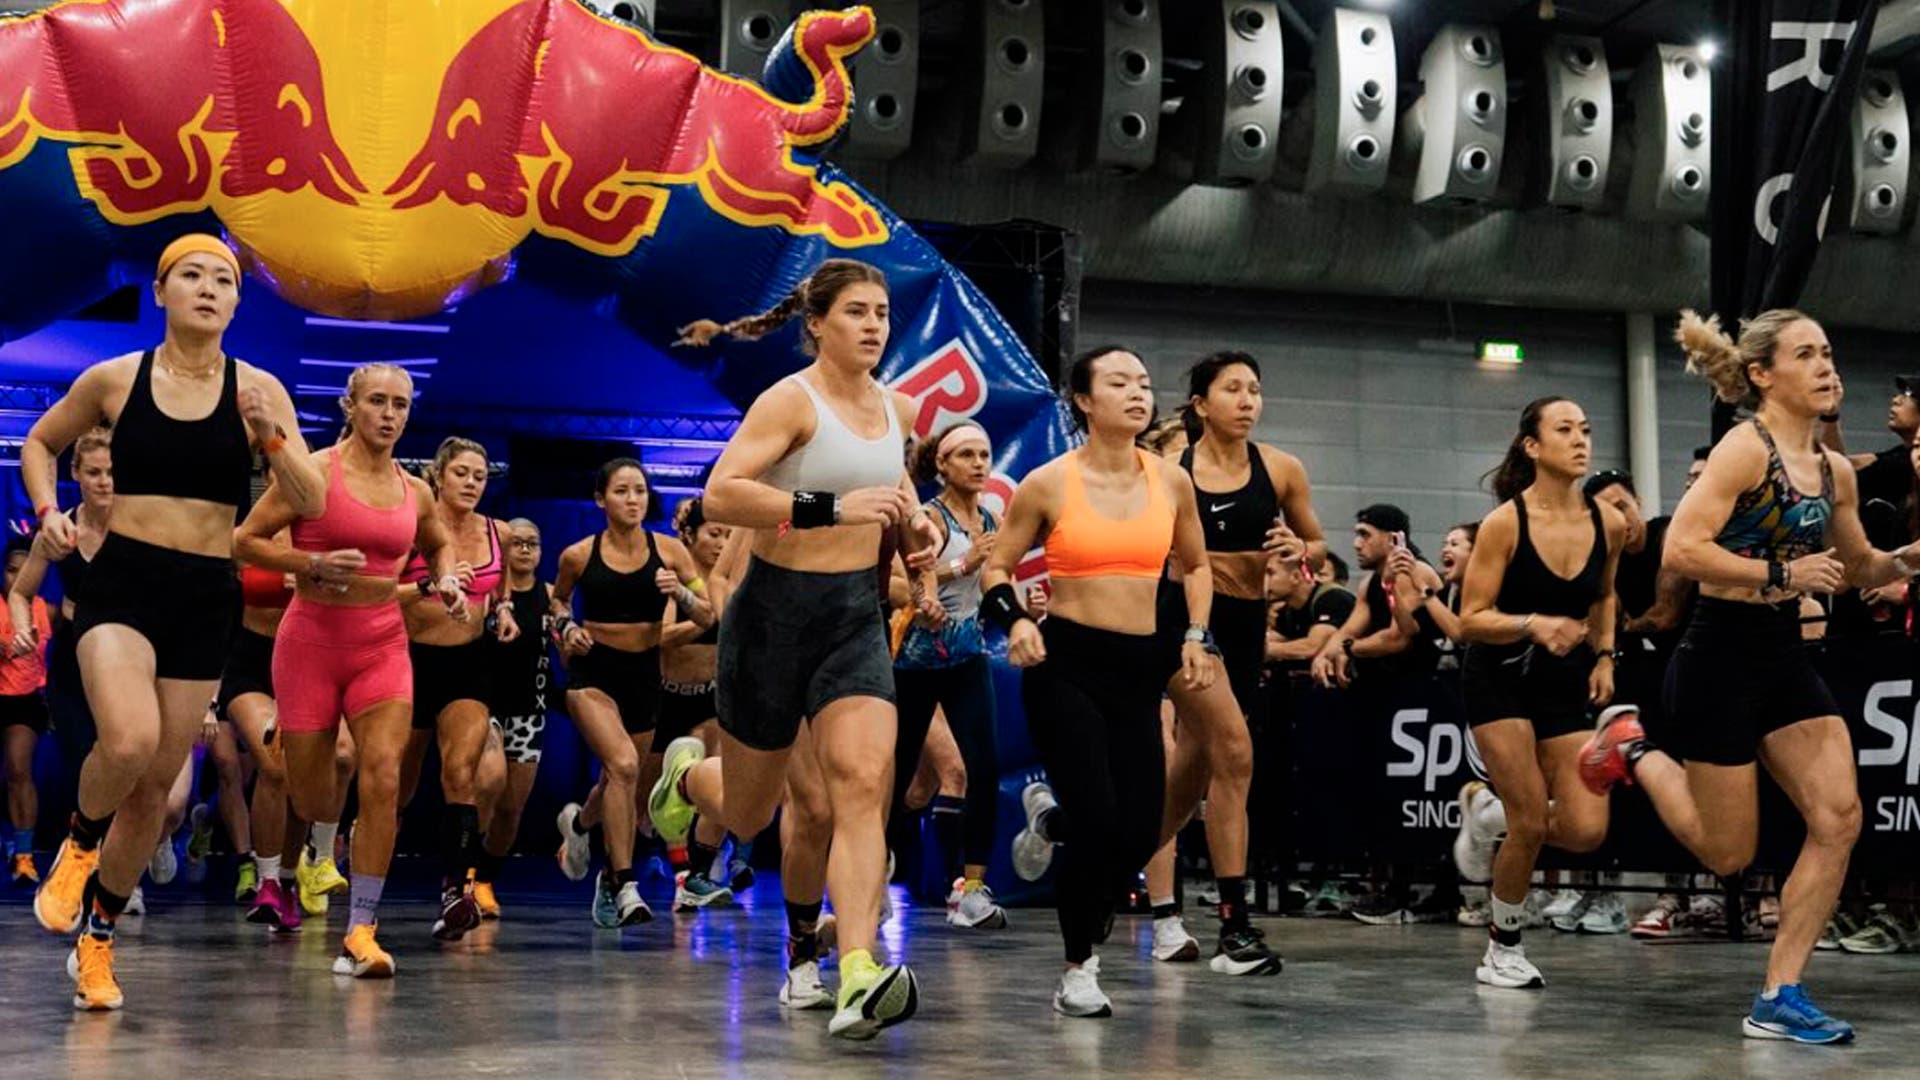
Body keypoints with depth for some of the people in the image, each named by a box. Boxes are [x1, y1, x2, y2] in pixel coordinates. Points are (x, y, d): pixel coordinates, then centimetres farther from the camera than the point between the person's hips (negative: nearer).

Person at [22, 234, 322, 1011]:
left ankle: (97, 941, 26)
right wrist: (48, 511, 0)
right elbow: (39, 443, 17)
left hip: (206, 595, 2)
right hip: (122, 579, -2)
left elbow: (311, 502, -3)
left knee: (155, 785, 7)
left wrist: (272, 437, -19)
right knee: (129, 741, -28)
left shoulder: (258, 390, 1)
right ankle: (79, 844, 6)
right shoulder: (112, 380, 0)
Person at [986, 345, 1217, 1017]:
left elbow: (1195, 565, 22)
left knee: (1139, 834, -3)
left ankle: (1049, 816, 33)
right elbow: (997, 568, 5)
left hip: (1140, 665, 4)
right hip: (1065, 662, -4)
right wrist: (1015, 622, -13)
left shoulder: (1171, 481, 6)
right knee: (1098, 826, -11)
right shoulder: (1049, 483, -3)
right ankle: (1079, 972, 12)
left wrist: (1196, 636, 9)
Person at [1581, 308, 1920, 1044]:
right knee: (1728, 854, 1)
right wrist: (1782, 574, -22)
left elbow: (1860, 567, 24)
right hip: (1722, 657, -7)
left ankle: (1778, 999, 3)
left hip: (1785, 656, 7)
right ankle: (1636, 755, 27)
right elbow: (1681, 549, -23)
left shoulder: (1835, 471, 8)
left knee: (1839, 819, -5)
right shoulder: (1747, 447, -14)